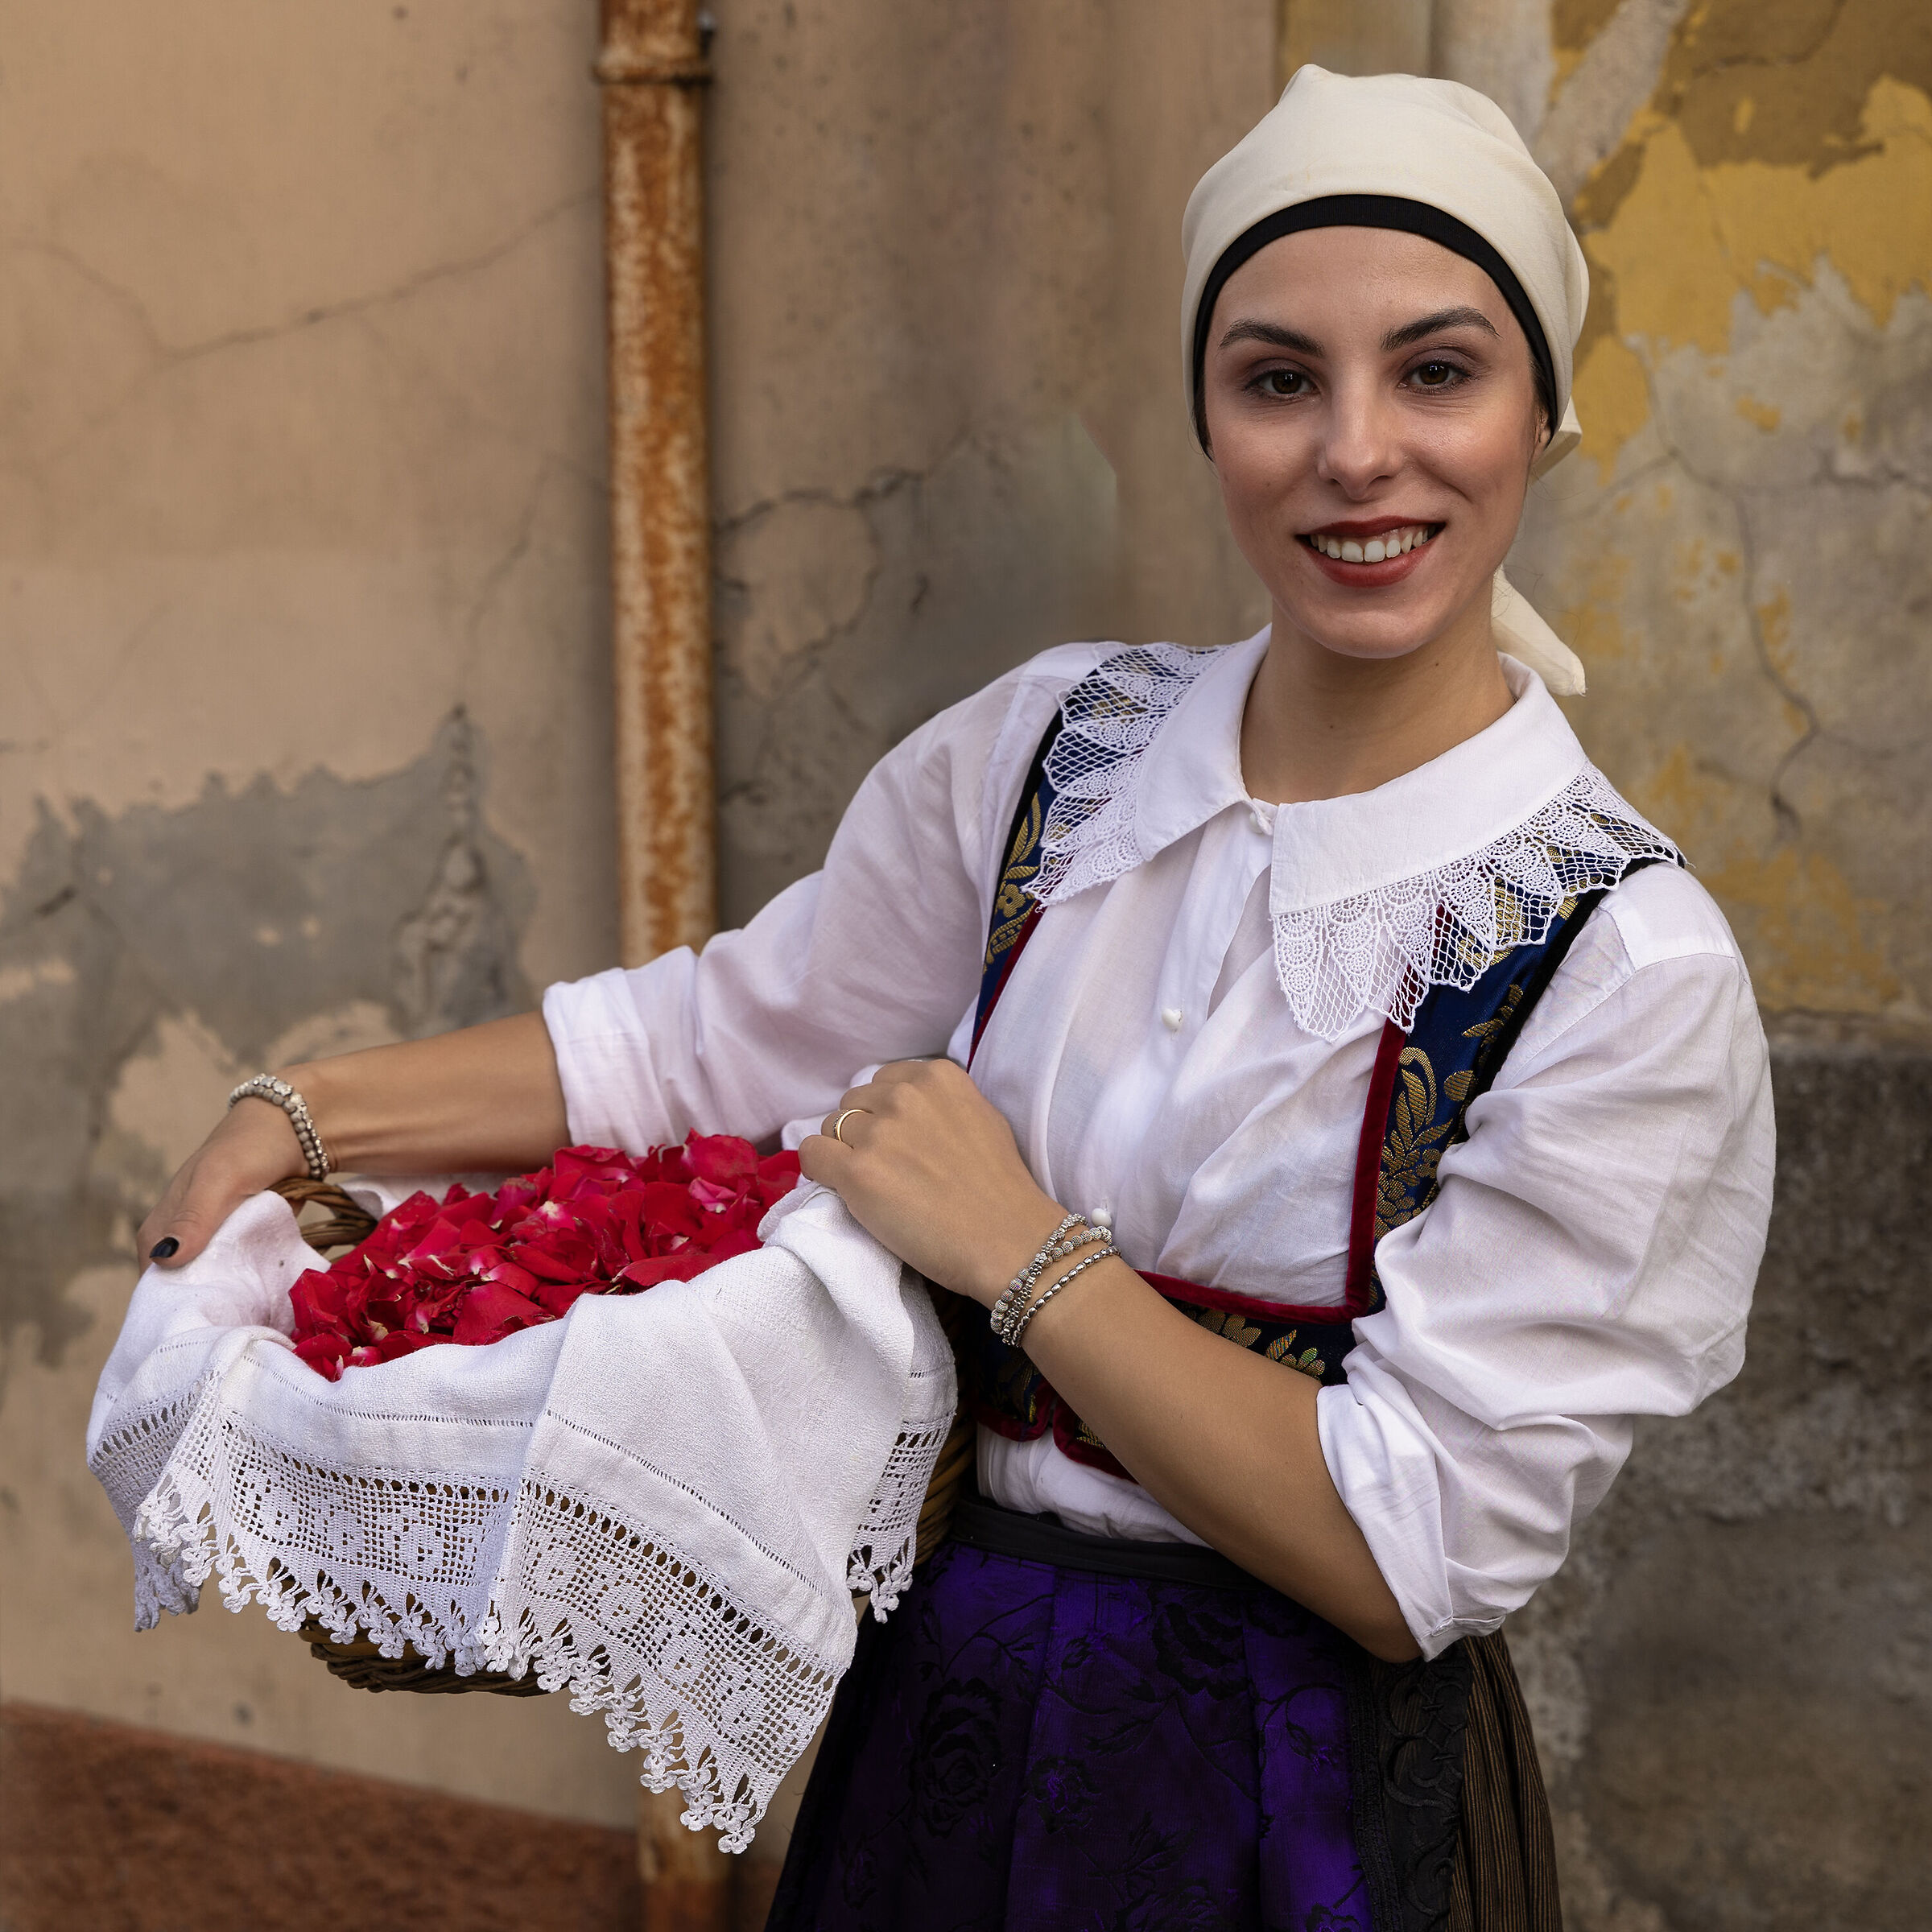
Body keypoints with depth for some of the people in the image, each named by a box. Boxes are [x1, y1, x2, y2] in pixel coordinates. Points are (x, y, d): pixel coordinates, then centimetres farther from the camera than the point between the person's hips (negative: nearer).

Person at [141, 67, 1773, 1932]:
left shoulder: (1623, 965, -19)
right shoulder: (1050, 748, -4)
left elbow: (1413, 1554, -20)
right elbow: (718, 1037, 7)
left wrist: (1021, 1253, -21)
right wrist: (300, 1119, 0)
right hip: (934, 1724, 5)